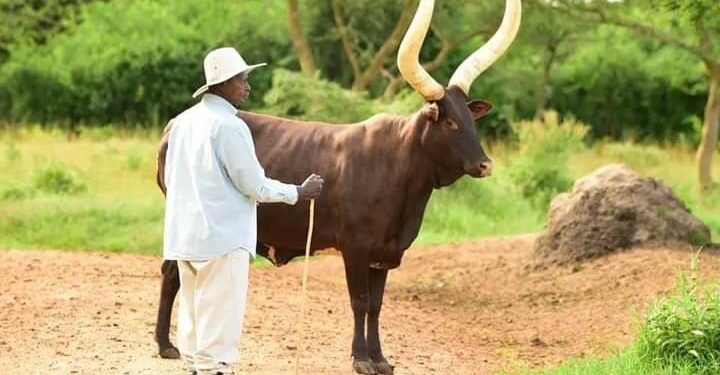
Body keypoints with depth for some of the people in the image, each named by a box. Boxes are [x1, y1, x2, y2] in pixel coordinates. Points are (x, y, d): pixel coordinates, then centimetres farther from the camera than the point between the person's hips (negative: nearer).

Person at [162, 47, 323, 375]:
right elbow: (255, 185, -11)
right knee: (220, 323, -5)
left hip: (184, 235, 8)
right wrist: (299, 193, 1)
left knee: (194, 316, 14)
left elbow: (170, 178, 17)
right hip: (223, 237, -8)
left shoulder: (183, 122, 10)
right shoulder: (230, 126, -14)